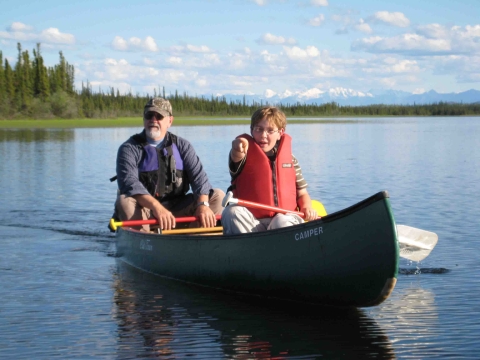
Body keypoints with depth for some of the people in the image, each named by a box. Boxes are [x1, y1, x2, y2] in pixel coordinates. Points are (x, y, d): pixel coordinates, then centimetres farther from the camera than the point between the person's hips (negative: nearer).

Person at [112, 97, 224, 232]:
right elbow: (129, 183, -19)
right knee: (124, 201, -33)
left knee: (218, 196, -11)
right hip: (144, 212, -3)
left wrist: (203, 204, -24)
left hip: (178, 209, 4)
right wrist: (156, 207, -36)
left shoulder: (182, 146, 10)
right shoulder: (129, 148, -2)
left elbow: (198, 176, -2)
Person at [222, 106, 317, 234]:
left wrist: (307, 207, -6)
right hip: (252, 223, -1)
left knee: (282, 221, -34)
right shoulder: (248, 155, 4)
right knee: (232, 212, -31)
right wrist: (238, 151, -48)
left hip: (284, 218, 1)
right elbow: (237, 157, -23)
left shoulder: (289, 159, 13)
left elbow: (302, 193, 17)